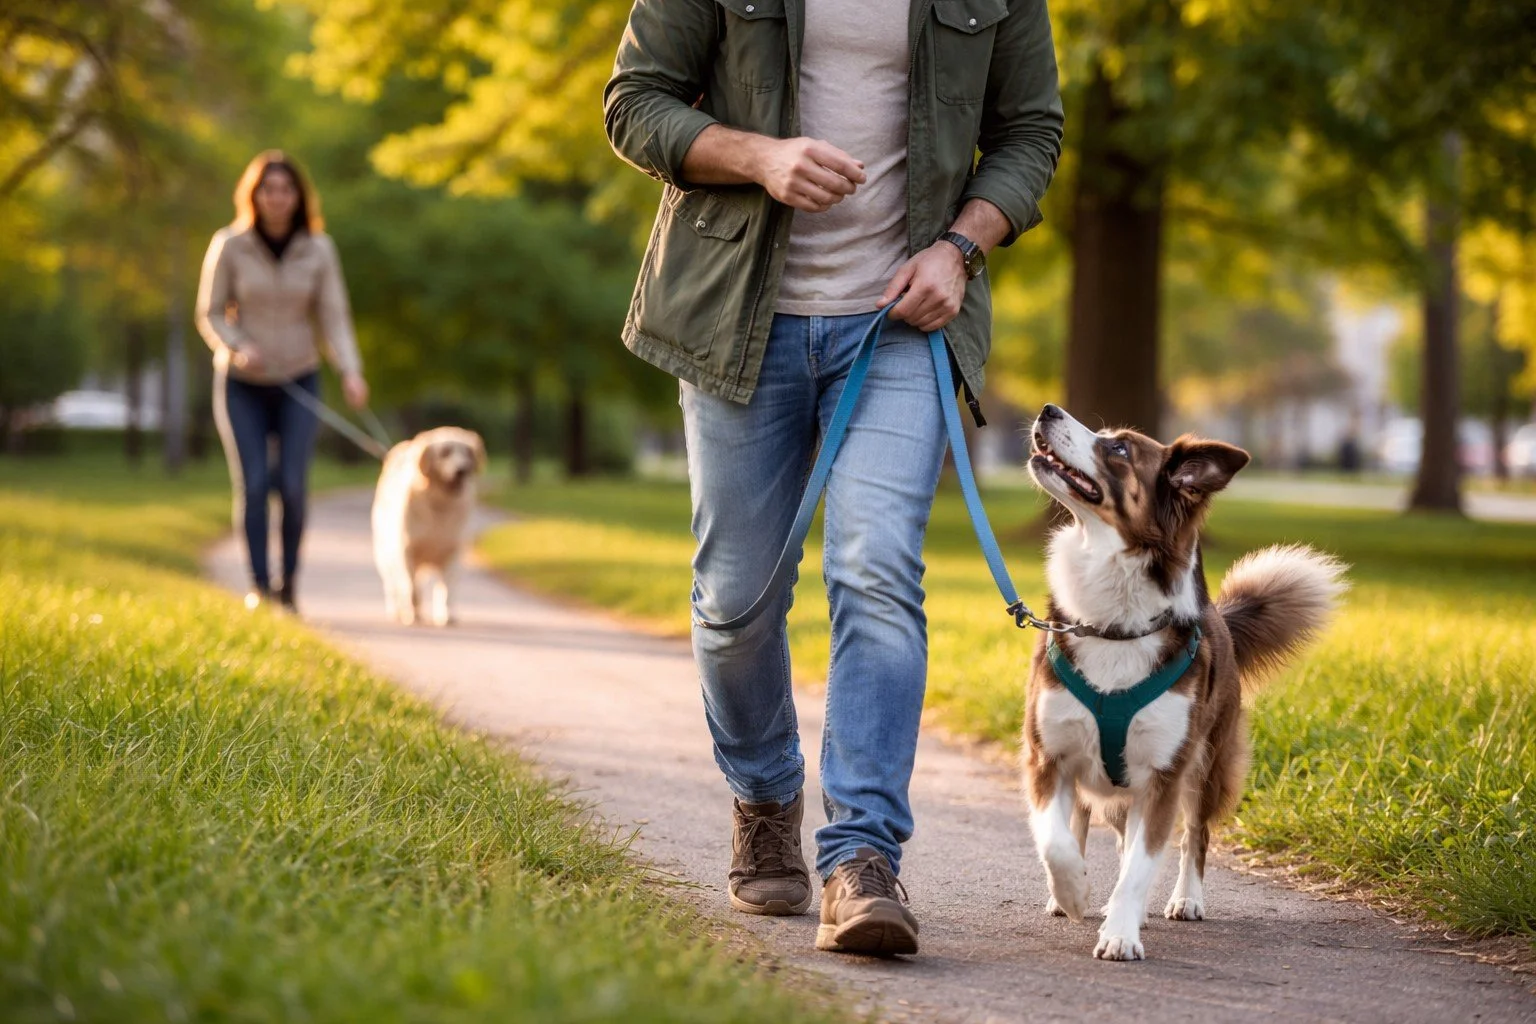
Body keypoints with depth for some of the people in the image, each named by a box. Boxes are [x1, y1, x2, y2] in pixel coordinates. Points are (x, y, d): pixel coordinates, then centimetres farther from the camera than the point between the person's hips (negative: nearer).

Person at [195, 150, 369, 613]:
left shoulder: (319, 250, -6)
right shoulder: (228, 246, -9)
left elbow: (334, 318, -8)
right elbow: (210, 314, -3)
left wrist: (351, 372, -23)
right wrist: (237, 348, -23)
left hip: (298, 382, 1)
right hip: (241, 384, -1)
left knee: (292, 485, -10)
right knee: (252, 485, -9)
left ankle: (288, 583, 7)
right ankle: (259, 586, 2)